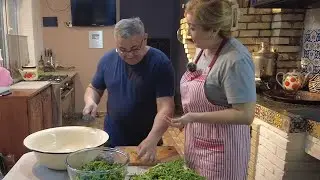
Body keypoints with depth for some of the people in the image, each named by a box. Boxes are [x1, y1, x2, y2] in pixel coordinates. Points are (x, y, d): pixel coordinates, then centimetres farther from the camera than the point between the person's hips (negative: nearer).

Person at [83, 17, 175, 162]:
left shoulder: (160, 63, -18)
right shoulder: (107, 60, -4)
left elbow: (165, 107, -23)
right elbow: (94, 88, 10)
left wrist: (152, 140, -36)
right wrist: (90, 101, -12)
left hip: (147, 142, -3)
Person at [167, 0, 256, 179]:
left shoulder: (235, 60, -25)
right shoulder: (202, 49, 2)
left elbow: (245, 115, -25)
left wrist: (194, 117, -26)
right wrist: (188, 118, 3)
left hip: (220, 150, -8)